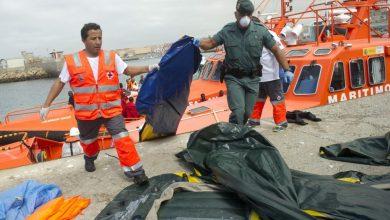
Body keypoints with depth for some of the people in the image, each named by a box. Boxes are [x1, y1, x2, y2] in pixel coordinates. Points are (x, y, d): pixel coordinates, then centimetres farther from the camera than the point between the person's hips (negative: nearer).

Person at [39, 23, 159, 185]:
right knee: (88, 141, 23)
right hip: (86, 112, 1)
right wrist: (46, 105, 3)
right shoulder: (72, 61, -5)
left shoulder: (111, 57, -2)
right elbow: (59, 83, 2)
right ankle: (90, 158, 56)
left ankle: (135, 171, -1)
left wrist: (149, 68, -13)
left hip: (112, 110, -1)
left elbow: (129, 70, 2)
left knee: (123, 139, -11)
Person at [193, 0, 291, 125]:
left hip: (252, 79, 2)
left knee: (247, 113, 9)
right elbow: (210, 43, 3)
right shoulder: (227, 31, -3)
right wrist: (198, 43, -19)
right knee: (238, 111, -16)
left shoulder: (261, 31, -2)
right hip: (234, 78, -2)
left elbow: (276, 50, 3)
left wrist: (286, 70, 0)